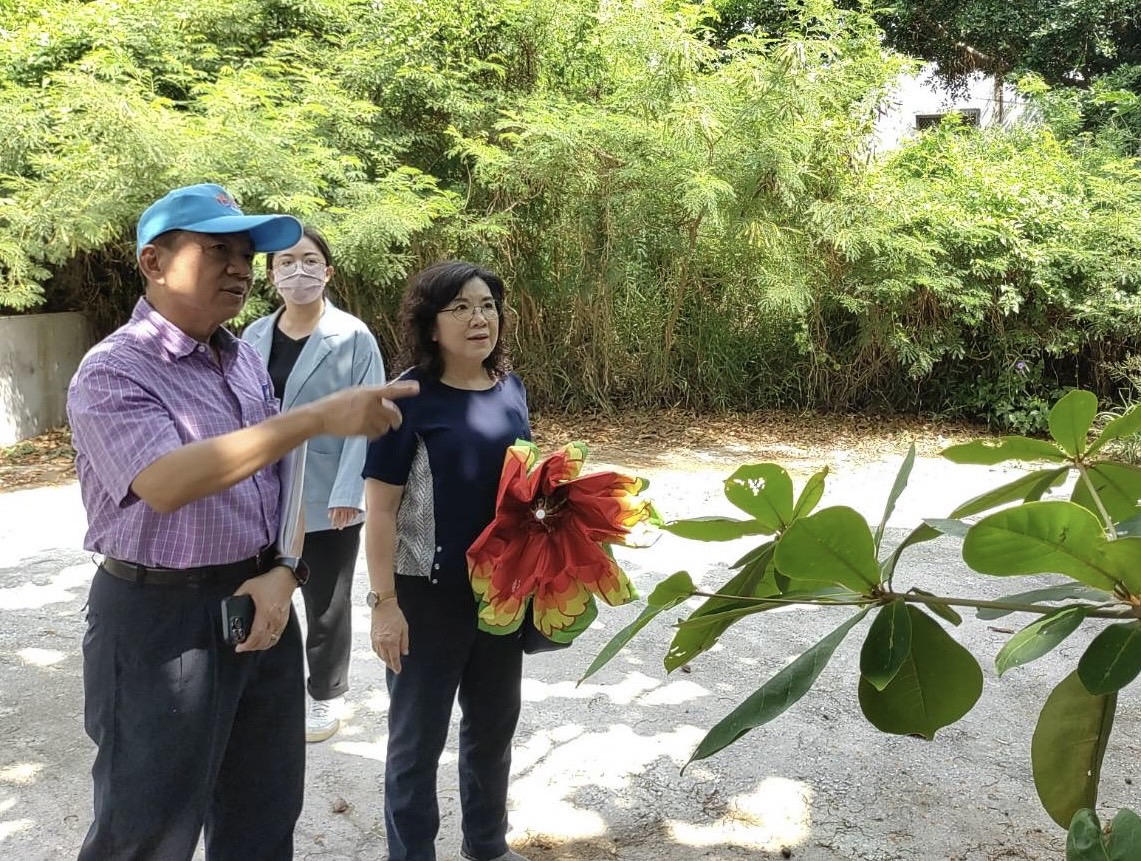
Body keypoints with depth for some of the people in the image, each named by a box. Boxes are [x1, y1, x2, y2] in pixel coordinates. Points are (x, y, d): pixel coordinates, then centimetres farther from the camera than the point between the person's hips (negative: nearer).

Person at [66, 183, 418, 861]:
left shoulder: (246, 361, 8)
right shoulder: (112, 372, -14)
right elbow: (167, 484, -32)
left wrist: (283, 573, -7)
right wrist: (318, 417, -36)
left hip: (261, 604, 7)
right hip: (161, 619, -6)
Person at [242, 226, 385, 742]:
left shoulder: (353, 338, -7)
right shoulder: (253, 337, 5)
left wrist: (348, 494, -17)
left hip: (326, 499, -3)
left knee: (327, 606, 11)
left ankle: (326, 698, 30)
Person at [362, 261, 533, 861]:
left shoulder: (510, 388, 1)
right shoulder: (409, 399, -16)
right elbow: (380, 508, -14)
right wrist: (384, 602, -16)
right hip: (430, 593, -6)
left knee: (495, 723, 20)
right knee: (418, 735, 10)